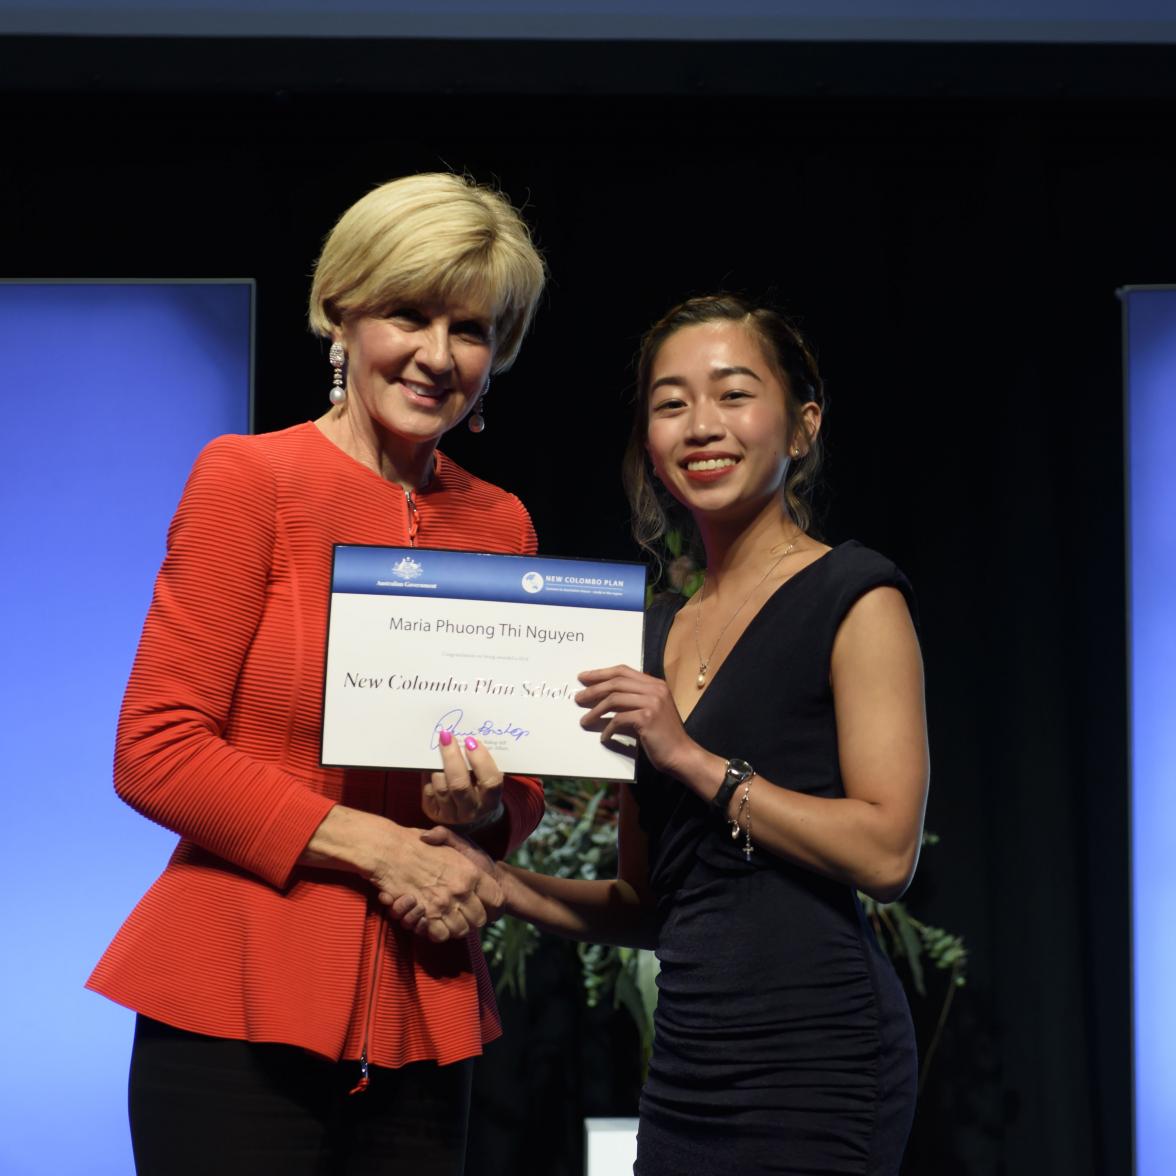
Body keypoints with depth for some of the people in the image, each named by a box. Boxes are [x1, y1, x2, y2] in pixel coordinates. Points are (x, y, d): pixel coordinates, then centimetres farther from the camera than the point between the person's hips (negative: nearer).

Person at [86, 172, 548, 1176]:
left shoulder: (501, 524, 9)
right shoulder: (249, 478, -4)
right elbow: (153, 752, -9)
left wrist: (485, 814, -7)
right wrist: (377, 846, -13)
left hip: (423, 1018, 5)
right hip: (240, 1003, -4)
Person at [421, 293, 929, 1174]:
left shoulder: (854, 598, -4)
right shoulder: (656, 632, 15)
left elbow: (886, 851, -14)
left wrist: (694, 759, -14)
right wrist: (498, 882, 2)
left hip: (813, 1058, -6)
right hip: (689, 1059, 6)